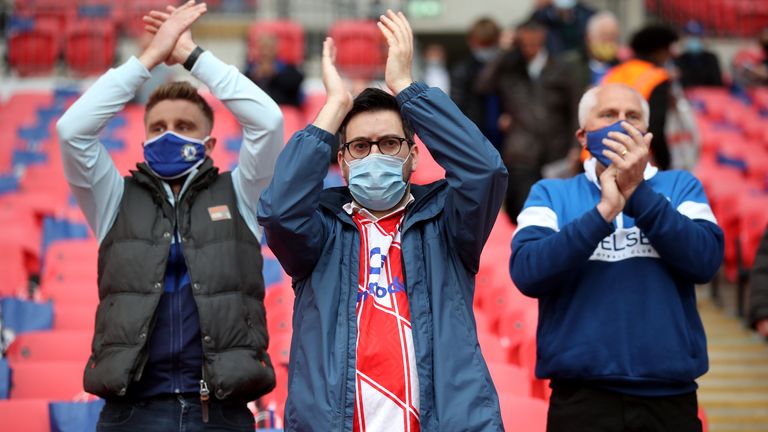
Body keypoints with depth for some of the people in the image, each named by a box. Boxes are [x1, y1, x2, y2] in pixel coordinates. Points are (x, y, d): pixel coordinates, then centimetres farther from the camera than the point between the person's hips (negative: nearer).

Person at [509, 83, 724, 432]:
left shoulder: (680, 187, 8)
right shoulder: (551, 194, 6)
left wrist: (638, 192, -16)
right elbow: (527, 272, -11)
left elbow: (706, 260, -9)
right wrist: (604, 211, -17)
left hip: (670, 398, 1)